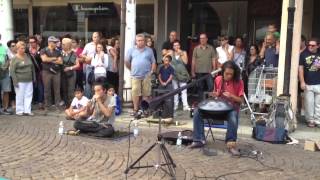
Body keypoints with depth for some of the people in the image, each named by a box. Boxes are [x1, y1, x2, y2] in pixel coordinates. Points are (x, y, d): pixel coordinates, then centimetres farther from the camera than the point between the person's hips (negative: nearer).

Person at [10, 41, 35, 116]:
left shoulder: (27, 56, 12)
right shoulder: (15, 59, -5)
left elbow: (32, 67, 18)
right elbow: (12, 71, -8)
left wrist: (34, 77, 14)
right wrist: (15, 81, -14)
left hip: (29, 80, 5)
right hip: (20, 81, -5)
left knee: (29, 95, 4)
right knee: (20, 96, -1)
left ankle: (27, 110, 10)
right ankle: (19, 111, 10)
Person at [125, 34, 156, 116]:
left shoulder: (149, 50, 10)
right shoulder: (131, 50, 8)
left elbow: (153, 62, 10)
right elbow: (127, 61, 12)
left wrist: (152, 71, 0)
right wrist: (131, 69, 12)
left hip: (146, 76, 1)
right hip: (135, 75, 0)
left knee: (146, 94, 3)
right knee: (135, 93, -5)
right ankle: (135, 109, 4)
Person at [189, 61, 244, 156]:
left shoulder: (239, 82, -7)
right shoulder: (218, 79, 3)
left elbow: (241, 100, -5)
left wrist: (231, 96, -23)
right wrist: (215, 95, -9)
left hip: (232, 108, -4)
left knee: (233, 118, -41)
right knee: (197, 112, -15)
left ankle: (231, 143, -24)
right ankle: (199, 140, -9)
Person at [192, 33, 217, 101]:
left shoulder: (211, 48, 4)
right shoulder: (196, 48, 5)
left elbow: (214, 60, 4)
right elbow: (193, 61, 5)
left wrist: (214, 70, -2)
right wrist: (192, 71, 2)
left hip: (209, 72, -1)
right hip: (199, 72, 1)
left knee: (211, 87, -7)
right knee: (200, 87, 8)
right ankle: (200, 101, 18)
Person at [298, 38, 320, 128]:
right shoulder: (303, 55, 2)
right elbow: (300, 68, 0)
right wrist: (302, 82, -7)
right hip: (308, 84, -1)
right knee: (309, 103, 3)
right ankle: (310, 120, 13)